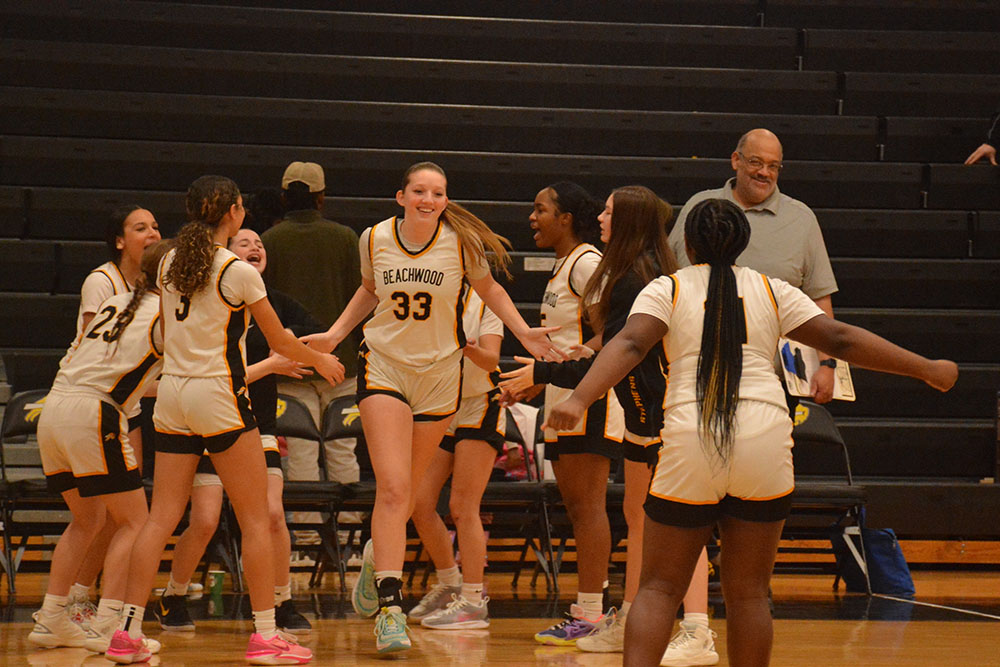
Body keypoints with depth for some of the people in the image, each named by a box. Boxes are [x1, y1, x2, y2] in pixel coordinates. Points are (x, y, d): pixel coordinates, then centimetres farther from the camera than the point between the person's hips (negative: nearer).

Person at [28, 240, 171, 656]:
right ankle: (105, 627, -8)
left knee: (87, 519, 20)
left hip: (54, 409, 8)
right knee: (132, 521, 1)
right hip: (92, 415, -8)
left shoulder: (116, 303, 20)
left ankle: (51, 620, 16)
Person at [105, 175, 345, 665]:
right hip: (218, 394, -6)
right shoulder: (239, 273, -9)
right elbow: (280, 341, 0)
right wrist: (321, 361, 19)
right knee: (255, 520, 3)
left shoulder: (170, 263, 8)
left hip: (171, 391, 6)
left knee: (161, 518, 6)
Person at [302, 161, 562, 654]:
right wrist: (334, 335, 9)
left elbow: (489, 290, 10)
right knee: (392, 489, -15)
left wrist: (524, 332, -1)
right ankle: (390, 608, -16)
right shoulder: (374, 239, -3)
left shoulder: (461, 243, -8)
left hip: (439, 373, 1)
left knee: (406, 494, 9)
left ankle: (377, 557, 42)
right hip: (383, 367, -1)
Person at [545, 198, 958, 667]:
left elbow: (629, 344, -8)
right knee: (748, 593, 10)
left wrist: (578, 400, -20)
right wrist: (926, 369, 16)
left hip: (690, 443, -1)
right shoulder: (771, 290, 14)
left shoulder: (666, 290, 10)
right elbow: (840, 339, 10)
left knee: (659, 589, 5)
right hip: (765, 441, 1)